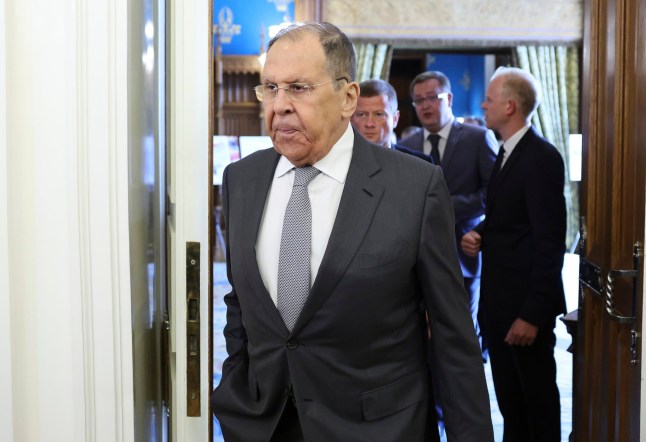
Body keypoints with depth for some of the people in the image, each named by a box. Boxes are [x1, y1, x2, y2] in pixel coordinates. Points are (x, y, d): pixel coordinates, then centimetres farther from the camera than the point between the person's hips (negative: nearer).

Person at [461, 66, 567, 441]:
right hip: (498, 299, 9)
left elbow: (549, 241, -19)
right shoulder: (508, 154, 12)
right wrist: (479, 236, 0)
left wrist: (532, 313, -20)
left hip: (525, 301, -9)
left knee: (537, 397, 5)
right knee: (508, 397, 16)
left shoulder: (541, 157, -16)